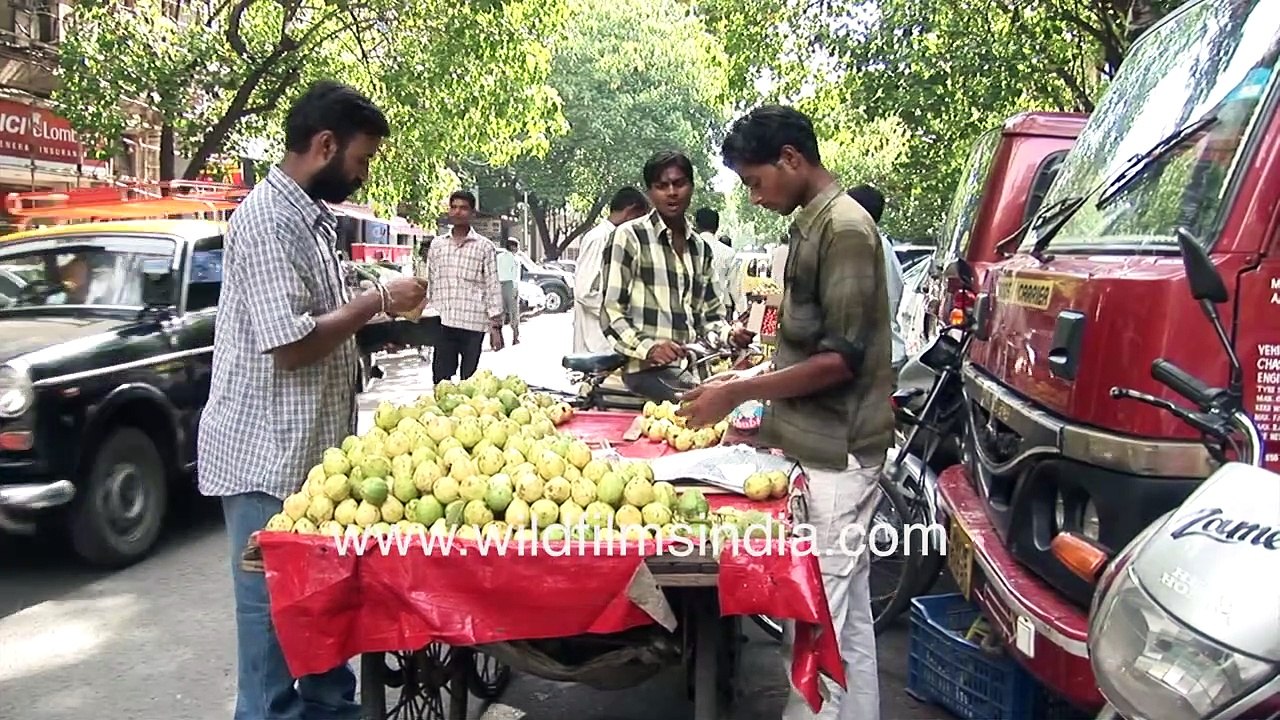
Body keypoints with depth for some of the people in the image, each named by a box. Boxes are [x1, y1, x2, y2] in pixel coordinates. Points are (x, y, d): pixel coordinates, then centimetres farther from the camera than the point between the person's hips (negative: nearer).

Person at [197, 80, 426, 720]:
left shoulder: (312, 216, 13)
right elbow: (289, 344, -24)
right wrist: (376, 301, -15)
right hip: (269, 457, -10)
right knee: (275, 607, 3)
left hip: (313, 448, 10)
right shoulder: (268, 219, -18)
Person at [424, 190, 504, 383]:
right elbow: (429, 284, 15)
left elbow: (493, 287, -1)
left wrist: (496, 326, -6)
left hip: (472, 325, -3)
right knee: (441, 382, 4)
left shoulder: (484, 246, 1)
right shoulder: (437, 244, 11)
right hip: (442, 324, 3)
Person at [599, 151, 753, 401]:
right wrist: (648, 347, -21)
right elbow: (611, 313, -5)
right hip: (649, 369, -6)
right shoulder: (629, 236, -1)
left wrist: (730, 333, 2)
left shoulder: (701, 247, 17)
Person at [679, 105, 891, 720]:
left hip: (833, 457, -10)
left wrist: (743, 392, -14)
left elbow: (842, 358, -18)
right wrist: (751, 384, 17)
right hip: (820, 447, 10)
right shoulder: (813, 223, 15)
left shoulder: (843, 226, -13)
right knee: (846, 617, 17)